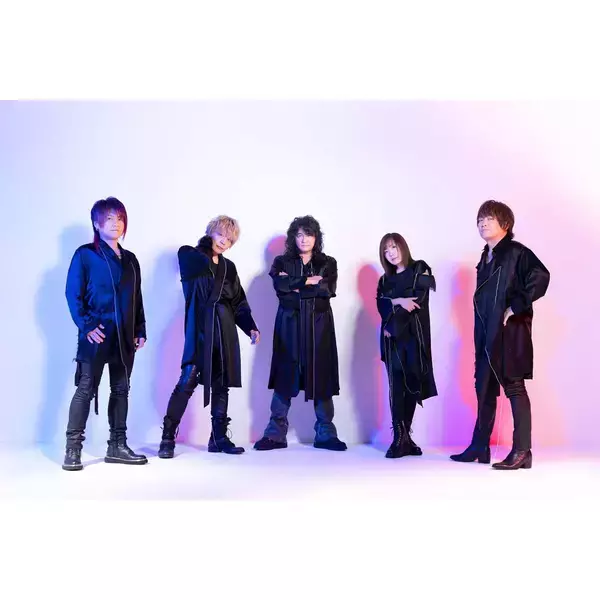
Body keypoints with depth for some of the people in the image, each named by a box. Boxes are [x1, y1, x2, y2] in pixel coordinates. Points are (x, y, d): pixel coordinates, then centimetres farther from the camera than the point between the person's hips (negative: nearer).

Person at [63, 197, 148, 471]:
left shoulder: (130, 259, 16)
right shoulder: (85, 255, -2)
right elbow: (73, 294, -7)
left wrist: (140, 331, 9)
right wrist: (86, 326, -15)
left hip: (125, 336, 6)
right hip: (97, 334, -6)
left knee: (121, 390, 9)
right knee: (85, 390, -4)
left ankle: (117, 446, 17)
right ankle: (73, 449, 1)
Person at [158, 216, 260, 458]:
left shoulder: (229, 267, 17)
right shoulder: (189, 255, 4)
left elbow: (239, 303, 15)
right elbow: (200, 266, -20)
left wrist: (250, 327, 2)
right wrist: (207, 246, -1)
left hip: (225, 330, 5)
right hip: (200, 328, -5)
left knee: (221, 384, 6)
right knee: (187, 382, -11)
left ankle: (219, 438, 13)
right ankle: (167, 438, -4)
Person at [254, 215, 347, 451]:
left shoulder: (328, 263, 10)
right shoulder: (282, 262, 9)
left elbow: (327, 288, -8)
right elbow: (279, 285, -10)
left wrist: (295, 286, -8)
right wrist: (308, 281, -10)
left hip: (319, 326, 1)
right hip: (290, 325, 0)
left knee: (321, 377, -1)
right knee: (285, 377, -3)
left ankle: (325, 434, 6)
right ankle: (276, 434, 1)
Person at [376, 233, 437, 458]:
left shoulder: (420, 270, 6)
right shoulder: (385, 279, 18)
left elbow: (417, 300, -7)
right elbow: (381, 304, 2)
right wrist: (398, 301, -16)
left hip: (414, 335, -2)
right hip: (392, 337, 3)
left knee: (412, 385, -1)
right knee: (396, 385, -7)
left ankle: (404, 437, 7)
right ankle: (400, 438, -10)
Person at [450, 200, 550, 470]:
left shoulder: (516, 252, -8)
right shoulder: (486, 257, 17)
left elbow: (541, 277, -20)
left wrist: (516, 306, -18)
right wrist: (480, 333, 13)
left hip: (510, 331, -8)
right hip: (487, 333, 9)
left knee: (514, 387, -5)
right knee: (484, 389, 12)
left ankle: (521, 451, 1)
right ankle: (479, 447, 21)